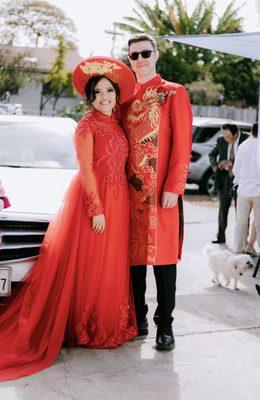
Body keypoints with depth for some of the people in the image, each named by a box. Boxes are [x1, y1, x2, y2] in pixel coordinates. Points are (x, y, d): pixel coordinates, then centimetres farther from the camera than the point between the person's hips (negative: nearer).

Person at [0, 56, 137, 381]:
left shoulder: (117, 125, 15)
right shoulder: (87, 125, -6)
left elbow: (121, 165, 14)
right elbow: (86, 169, -12)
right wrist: (96, 209, -18)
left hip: (117, 201, 8)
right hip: (92, 199, -7)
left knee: (112, 267, 12)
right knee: (89, 267, -1)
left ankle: (109, 325, 23)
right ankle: (86, 329, 11)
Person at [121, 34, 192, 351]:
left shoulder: (174, 94, 1)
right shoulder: (125, 98, 16)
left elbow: (182, 145, -5)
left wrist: (173, 188, -13)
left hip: (161, 191, -5)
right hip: (129, 190, 5)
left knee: (163, 255, -2)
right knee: (133, 254, 8)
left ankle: (165, 326, 8)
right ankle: (137, 320, 20)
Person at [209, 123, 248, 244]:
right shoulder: (221, 140, -1)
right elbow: (212, 154, 13)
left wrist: (231, 162, -23)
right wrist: (214, 165, -7)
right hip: (224, 179, 4)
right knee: (223, 208, 11)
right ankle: (221, 236, 22)